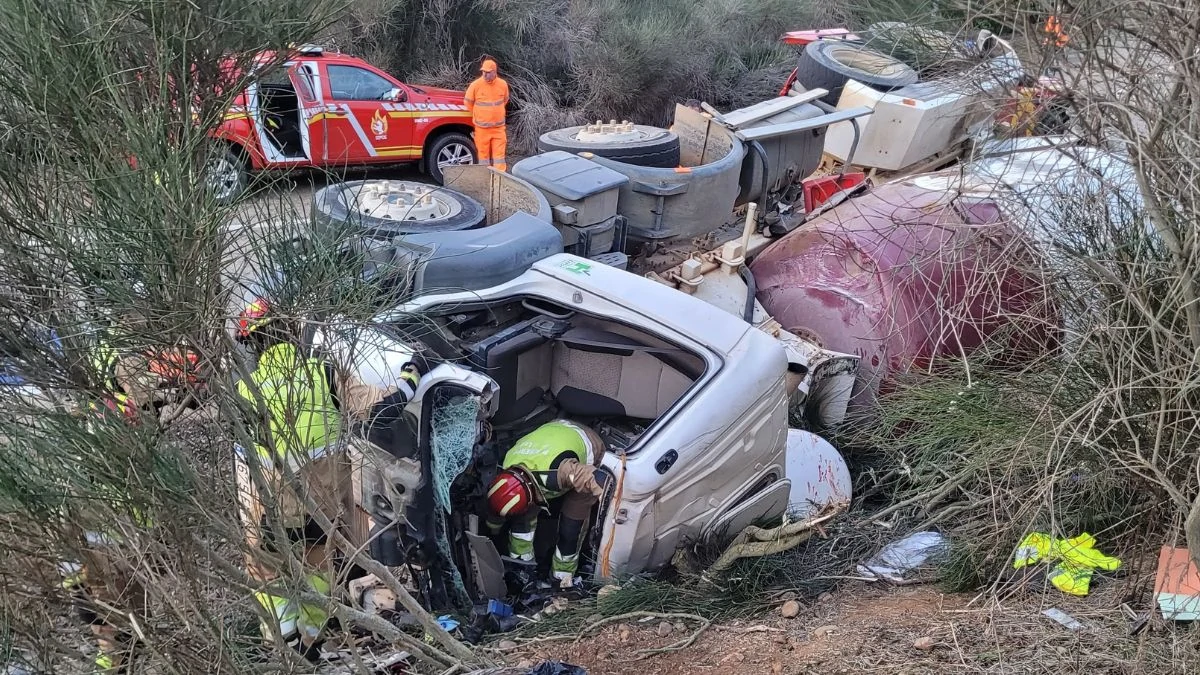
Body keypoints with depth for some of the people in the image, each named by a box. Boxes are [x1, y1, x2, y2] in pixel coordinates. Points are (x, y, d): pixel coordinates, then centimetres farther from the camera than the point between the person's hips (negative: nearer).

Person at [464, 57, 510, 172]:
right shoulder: (476, 85, -12)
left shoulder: (503, 84, -5)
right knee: (483, 153, 7)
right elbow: (468, 102, 2)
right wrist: (477, 116, 11)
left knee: (499, 153, 0)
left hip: (498, 127, 1)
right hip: (482, 127, -1)